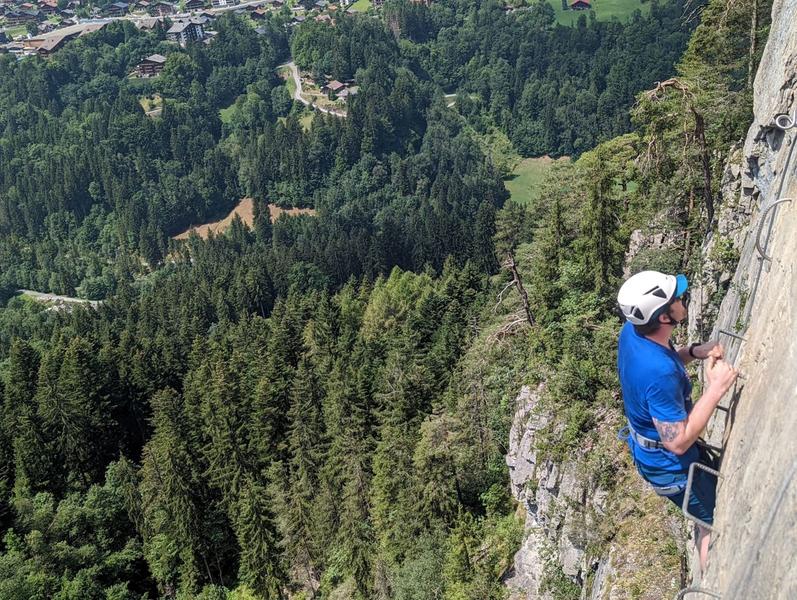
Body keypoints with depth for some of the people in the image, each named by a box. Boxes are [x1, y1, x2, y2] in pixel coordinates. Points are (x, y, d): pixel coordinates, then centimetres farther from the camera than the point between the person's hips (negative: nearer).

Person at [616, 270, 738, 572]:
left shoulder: (632, 331, -15)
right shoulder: (659, 373, -41)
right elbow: (678, 443, -33)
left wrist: (694, 352, -9)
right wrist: (715, 389, -32)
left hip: (645, 443, 9)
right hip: (668, 464, -9)